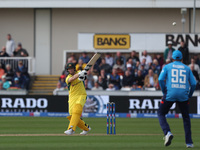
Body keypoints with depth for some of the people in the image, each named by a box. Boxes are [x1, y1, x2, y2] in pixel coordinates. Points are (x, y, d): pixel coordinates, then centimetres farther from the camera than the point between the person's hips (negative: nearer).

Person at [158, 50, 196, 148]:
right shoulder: (187, 68, 15)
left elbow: (161, 79, -4)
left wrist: (164, 92, 6)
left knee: (161, 113, 12)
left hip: (170, 95, -2)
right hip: (183, 95, 2)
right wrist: (189, 95, 19)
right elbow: (193, 83, 8)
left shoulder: (167, 67, 10)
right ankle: (189, 142, 9)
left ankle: (167, 132, -14)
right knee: (186, 117, 14)